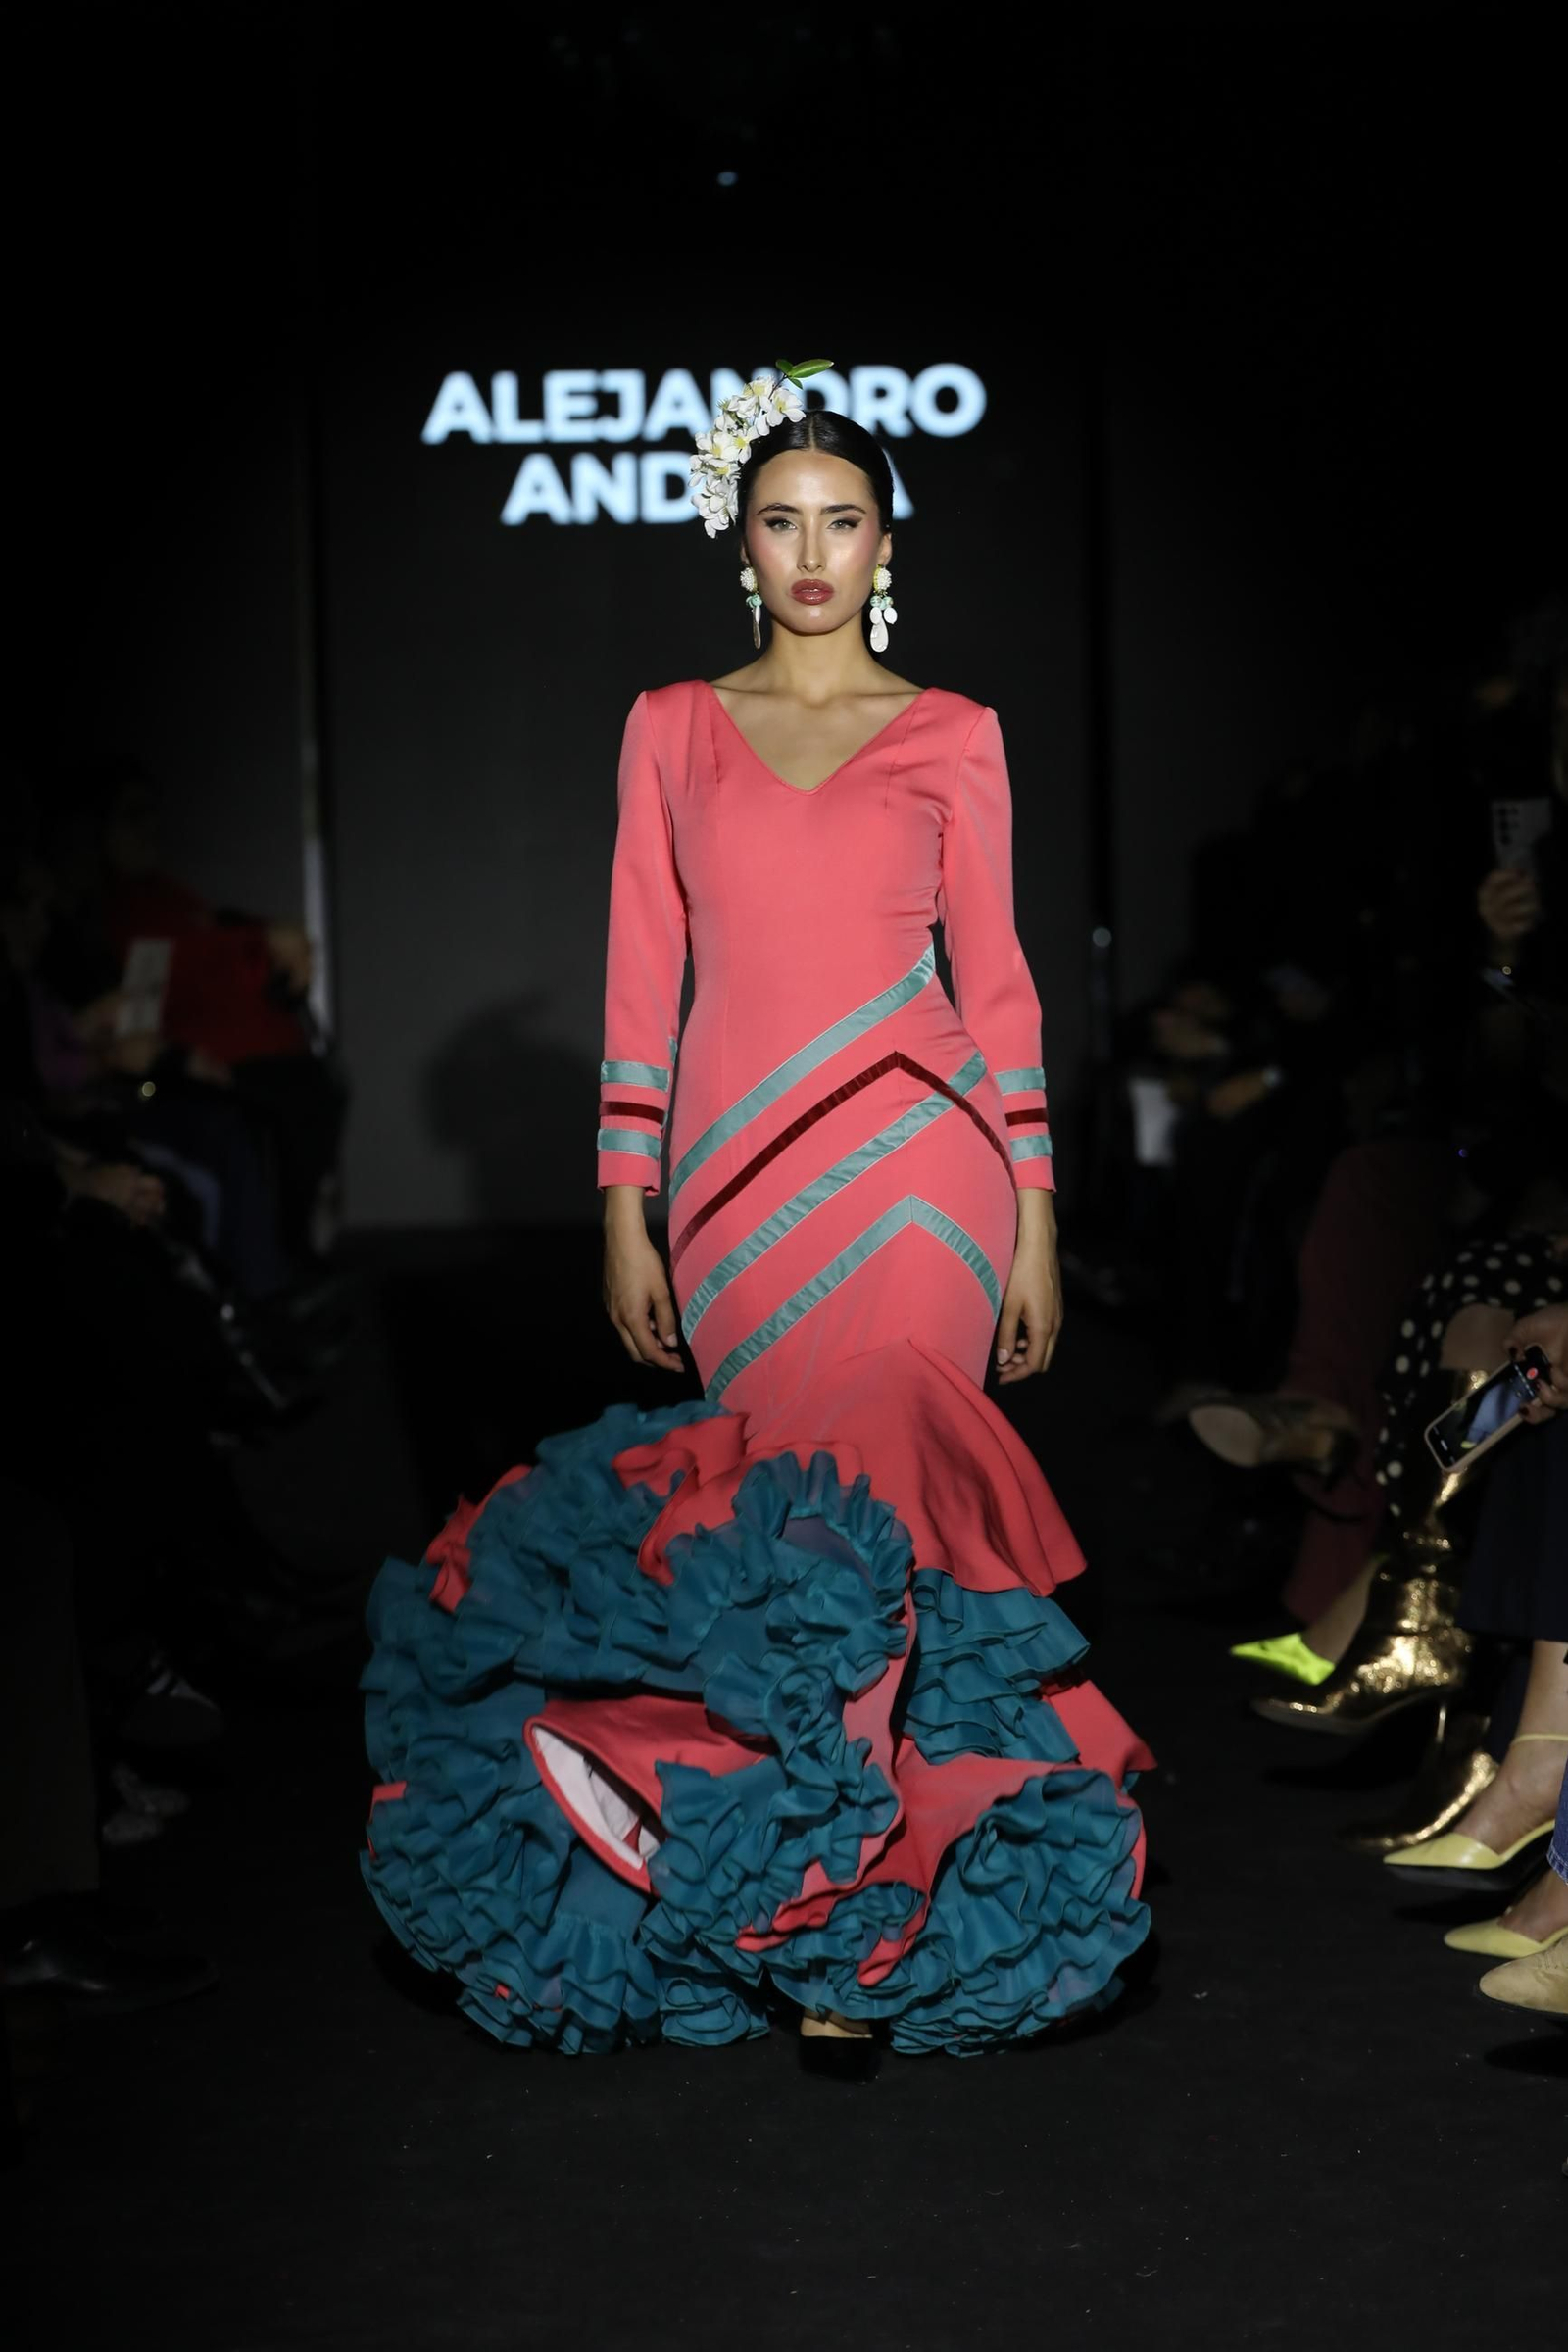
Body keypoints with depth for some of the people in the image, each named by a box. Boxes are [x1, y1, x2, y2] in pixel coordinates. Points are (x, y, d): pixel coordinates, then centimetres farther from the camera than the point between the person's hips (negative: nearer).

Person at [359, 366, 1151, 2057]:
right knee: (776, 1519, 0)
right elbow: (643, 977, 9)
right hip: (737, 1179, 2)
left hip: (911, 1167, -1)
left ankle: (868, 1912, -4)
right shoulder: (671, 729, 11)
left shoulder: (952, 737, 8)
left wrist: (1035, 1213, 3)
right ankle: (805, 1897, 11)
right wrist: (625, 1205, 3)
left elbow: (994, 977, 7)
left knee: (879, 1509, -11)